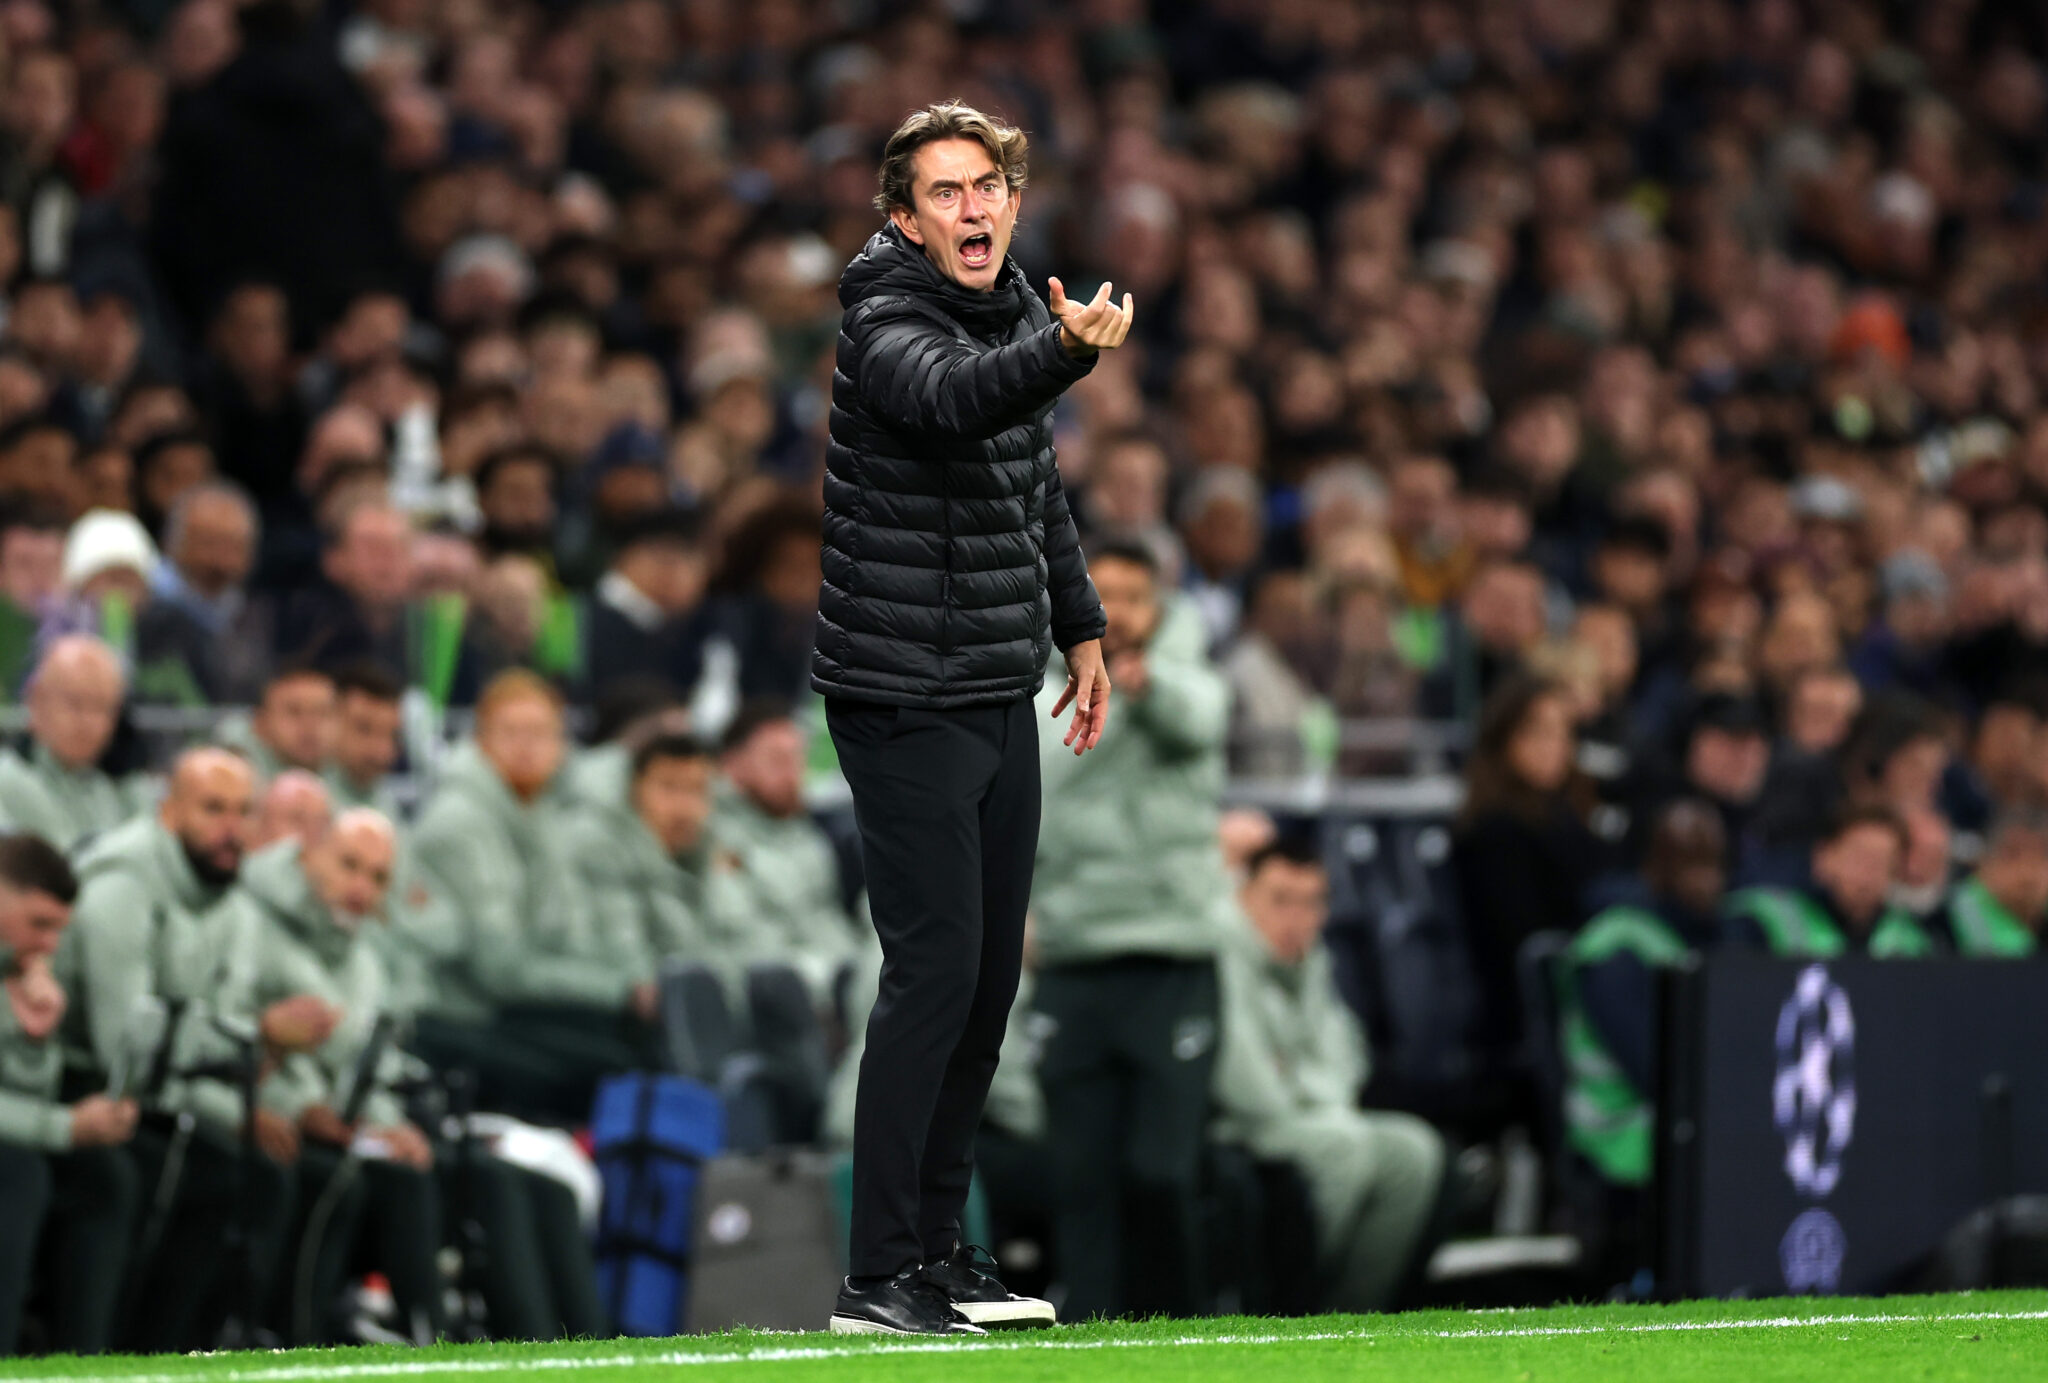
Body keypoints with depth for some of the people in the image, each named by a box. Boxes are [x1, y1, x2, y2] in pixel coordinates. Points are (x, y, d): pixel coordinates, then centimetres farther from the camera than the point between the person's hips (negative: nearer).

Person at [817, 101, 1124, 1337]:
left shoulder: (1021, 309, 10)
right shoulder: (889, 321, -16)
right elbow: (952, 397, -40)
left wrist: (1080, 628, 26)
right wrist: (1069, 352, -55)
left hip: (1001, 701, 8)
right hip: (905, 701, -8)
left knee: (991, 977, 11)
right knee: (936, 969, -12)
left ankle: (939, 1251, 20)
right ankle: (881, 1276, -10)